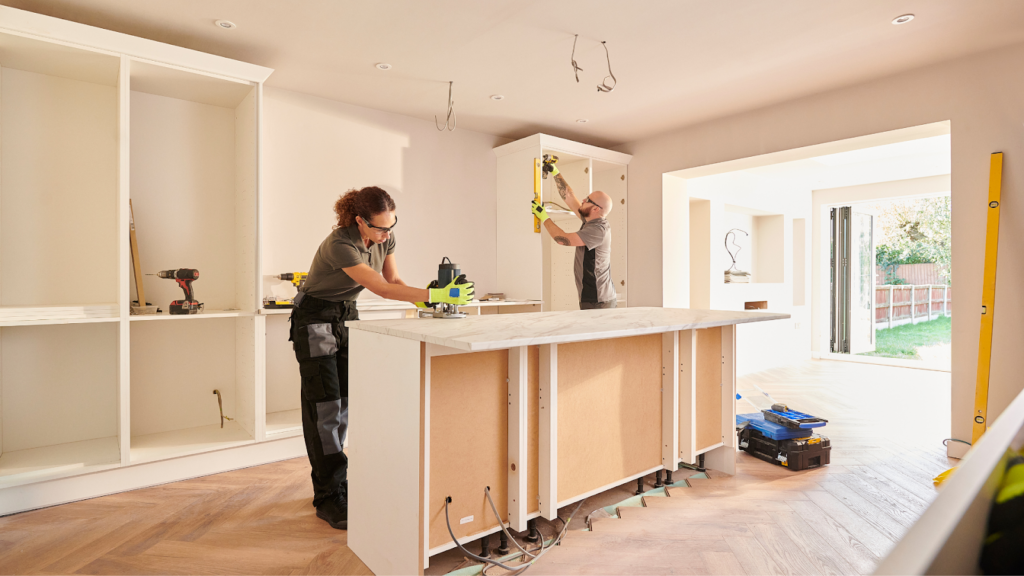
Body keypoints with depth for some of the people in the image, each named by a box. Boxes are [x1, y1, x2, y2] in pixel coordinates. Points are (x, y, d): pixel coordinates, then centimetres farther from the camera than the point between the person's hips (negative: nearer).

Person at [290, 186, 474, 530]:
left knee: (344, 403, 8)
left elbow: (394, 280, 0)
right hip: (315, 320, -7)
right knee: (324, 407, -6)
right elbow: (382, 288, -36)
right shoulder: (339, 245, -31)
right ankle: (330, 498, 3)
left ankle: (328, 482, 23)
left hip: (347, 316, 7)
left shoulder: (384, 237, -8)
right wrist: (435, 295, -41)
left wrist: (425, 299, -19)